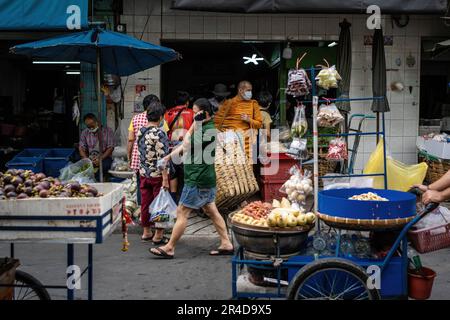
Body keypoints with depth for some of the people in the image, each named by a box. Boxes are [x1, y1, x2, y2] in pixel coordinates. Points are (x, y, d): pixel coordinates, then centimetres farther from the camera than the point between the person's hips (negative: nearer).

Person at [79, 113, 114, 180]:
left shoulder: (107, 131, 2)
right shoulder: (84, 133, 12)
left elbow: (110, 148, -4)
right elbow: (81, 149, 6)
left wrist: (100, 158, -18)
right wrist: (86, 159, -14)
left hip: (104, 157, -2)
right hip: (90, 158, 2)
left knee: (104, 165, -38)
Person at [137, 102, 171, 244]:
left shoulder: (141, 131, 5)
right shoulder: (159, 133, -18)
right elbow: (162, 158, -21)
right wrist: (165, 179, -21)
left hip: (143, 173, 7)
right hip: (158, 174, -7)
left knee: (146, 204, 15)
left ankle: (146, 232, 26)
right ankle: (158, 235, 9)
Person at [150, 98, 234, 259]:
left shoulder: (208, 131, -18)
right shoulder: (204, 128, 15)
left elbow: (187, 146, -19)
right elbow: (186, 145, 20)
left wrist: (194, 126, -14)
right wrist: (170, 155, 13)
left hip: (198, 179, -10)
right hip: (206, 178, 10)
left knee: (182, 212, -4)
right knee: (211, 211, 13)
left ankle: (169, 248, 3)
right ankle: (226, 244, 16)